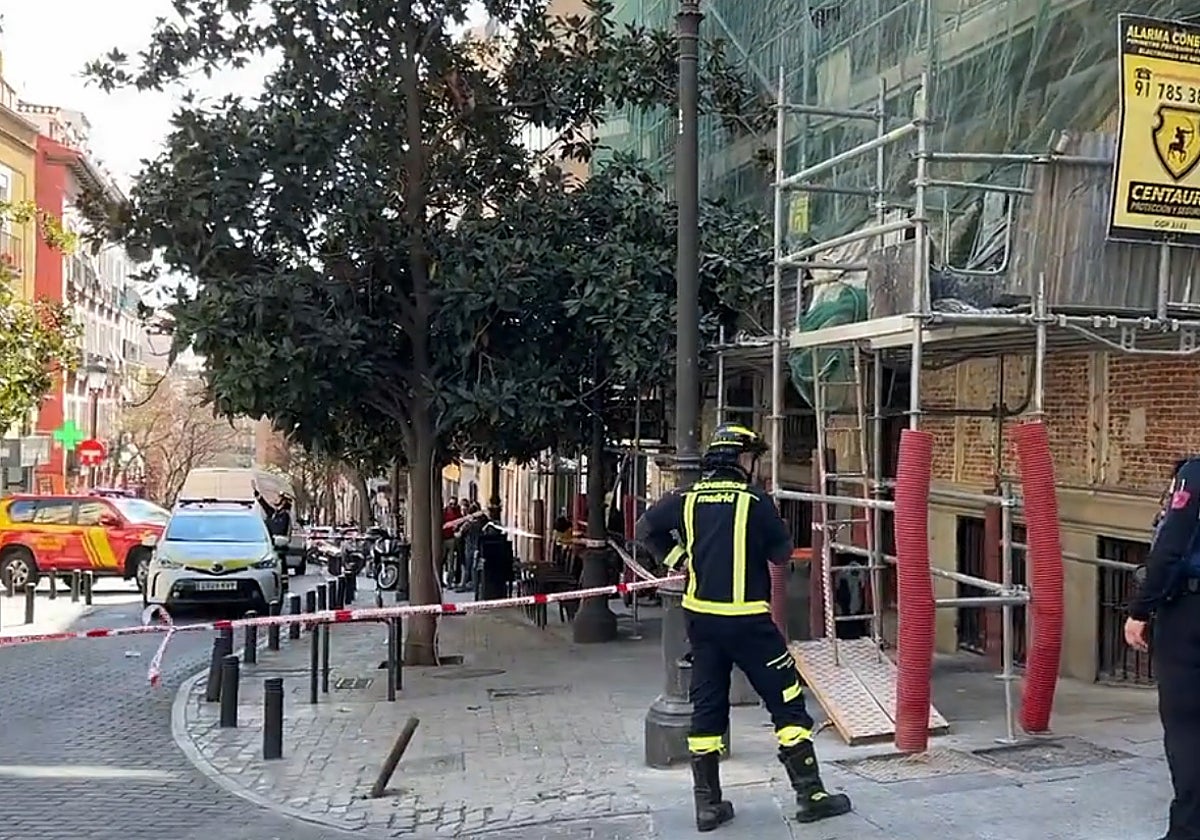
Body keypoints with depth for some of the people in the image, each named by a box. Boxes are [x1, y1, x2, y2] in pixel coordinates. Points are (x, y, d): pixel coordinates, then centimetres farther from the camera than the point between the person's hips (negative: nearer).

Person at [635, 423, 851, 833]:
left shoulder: (687, 498, 2)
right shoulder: (754, 500, -10)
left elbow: (645, 529, 9)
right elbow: (782, 552, -3)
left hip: (701, 618, 5)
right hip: (746, 620, -5)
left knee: (707, 707, 12)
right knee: (787, 702, 5)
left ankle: (708, 803, 15)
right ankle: (810, 794, 9)